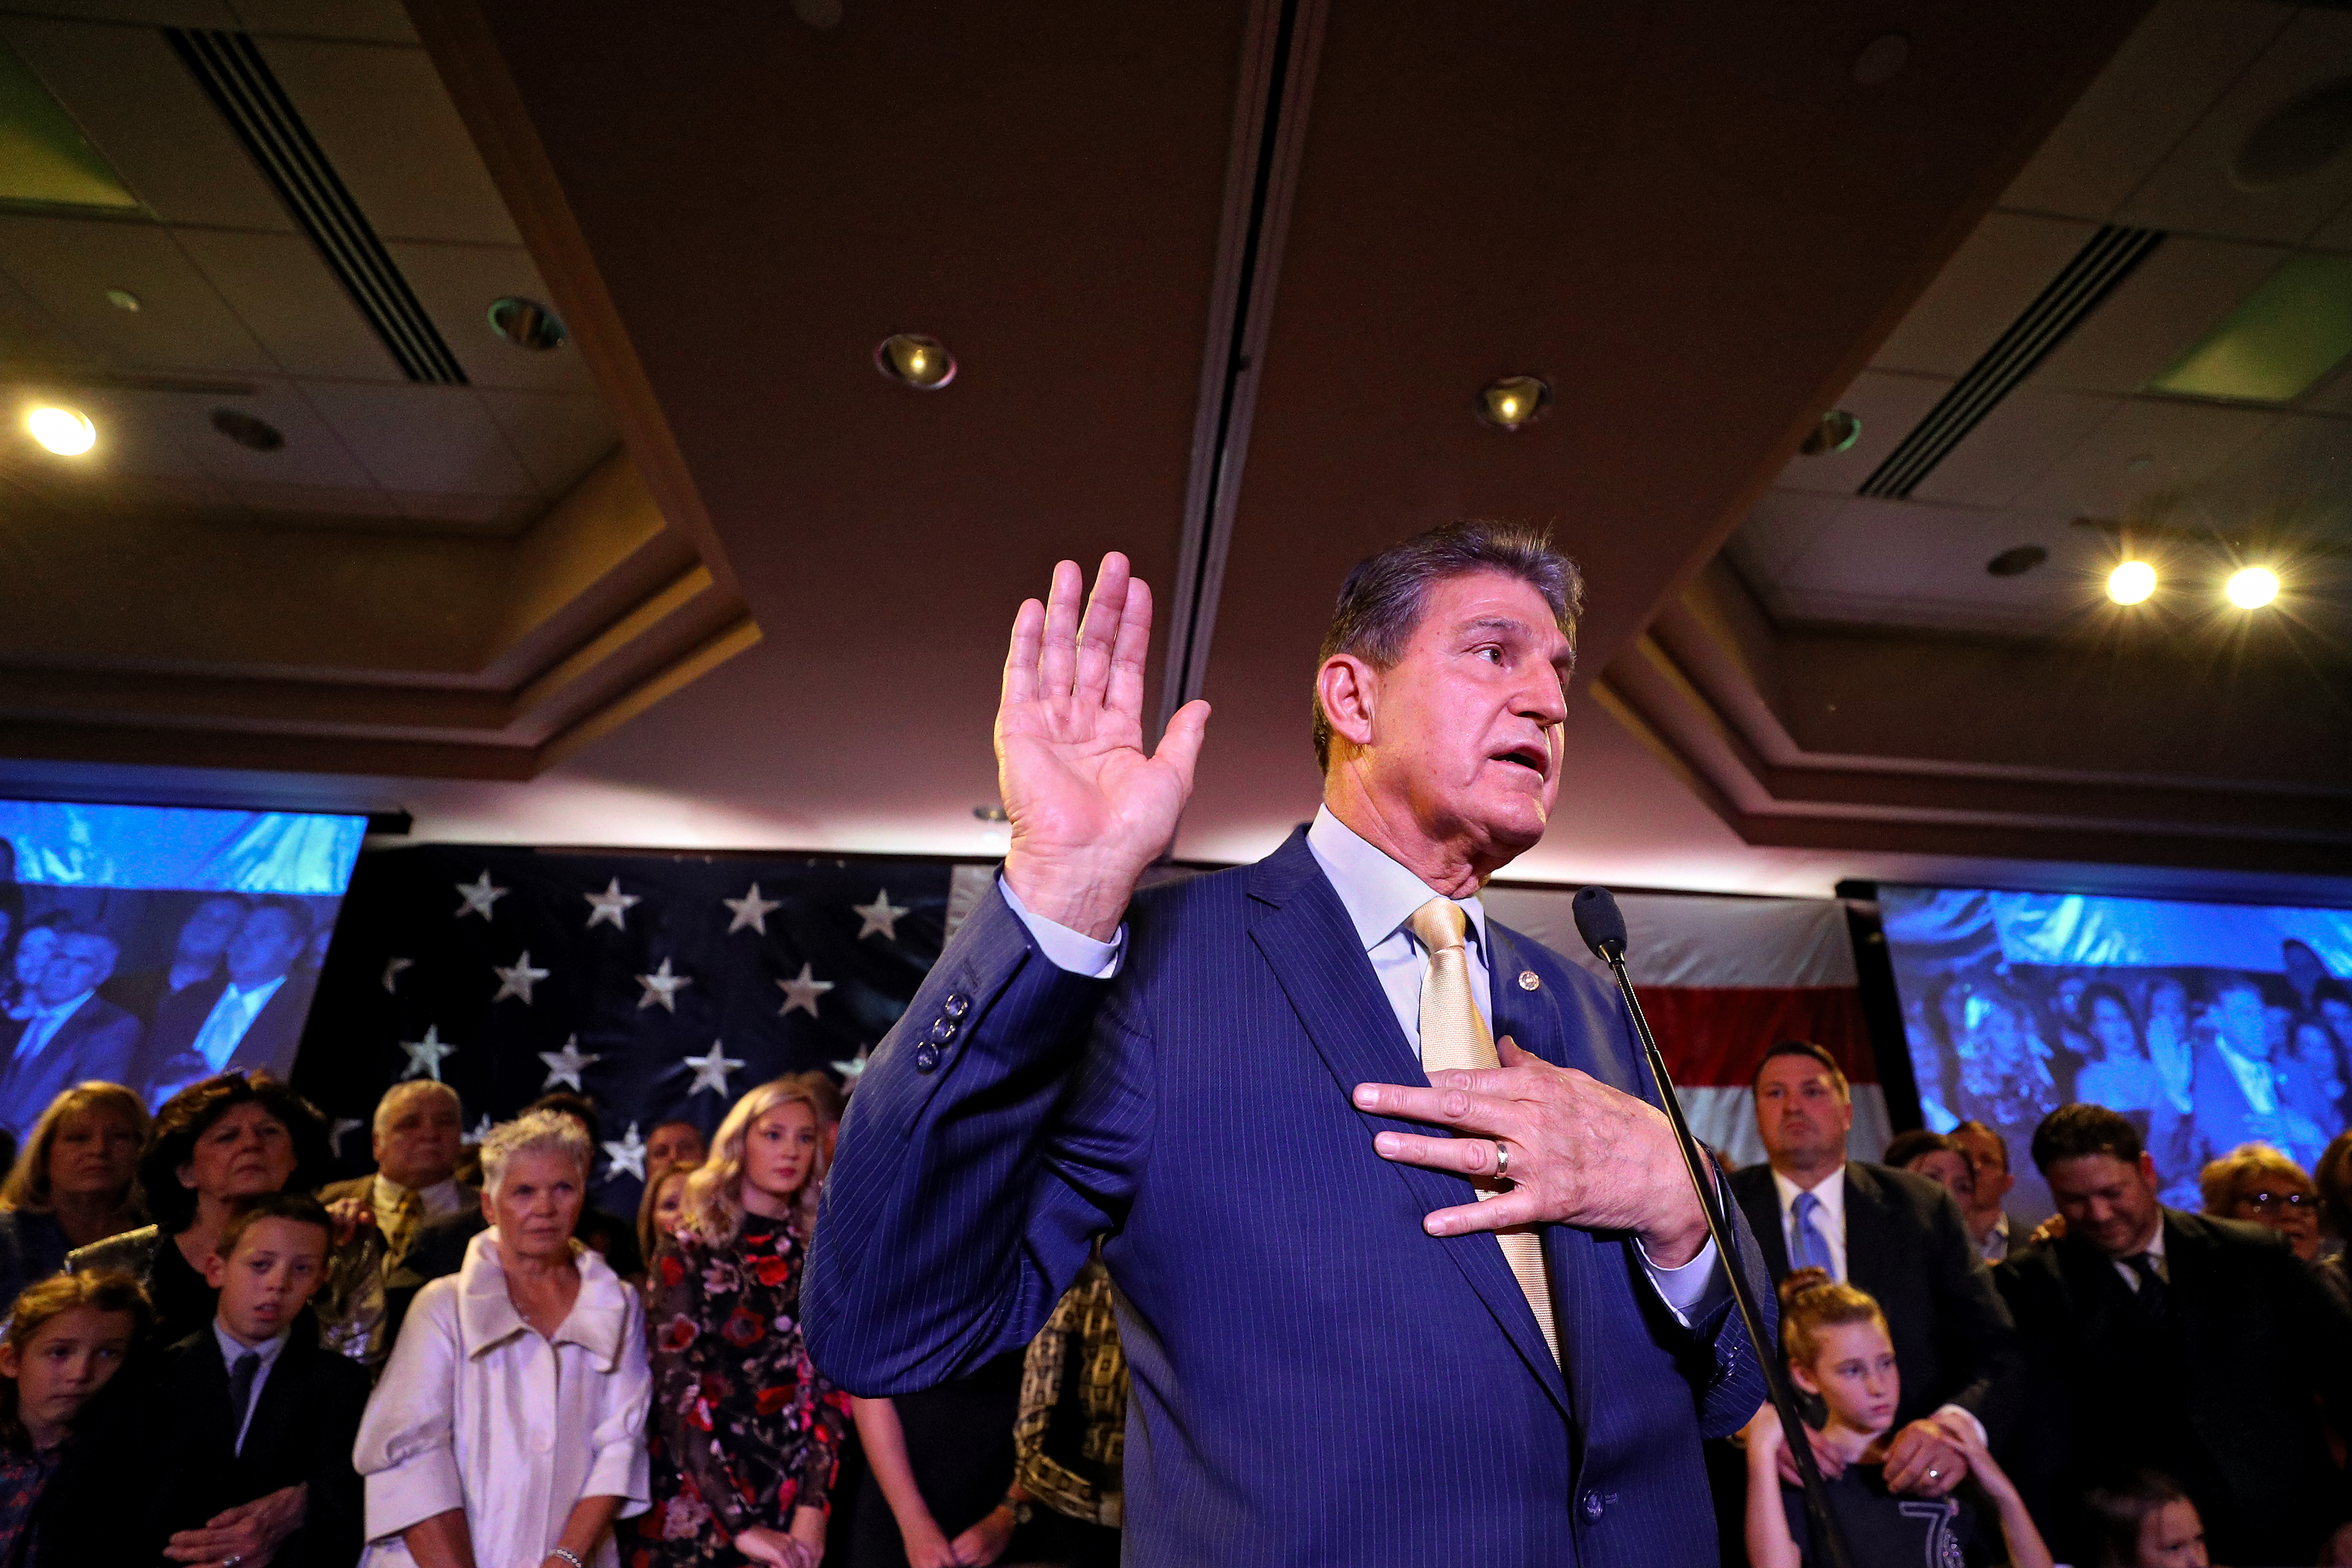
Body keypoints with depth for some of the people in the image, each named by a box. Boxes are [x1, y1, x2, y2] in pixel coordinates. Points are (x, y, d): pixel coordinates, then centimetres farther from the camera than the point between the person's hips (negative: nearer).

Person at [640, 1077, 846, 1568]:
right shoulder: (690, 1255, -6)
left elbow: (832, 1390, -2)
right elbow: (677, 1395, -13)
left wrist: (813, 1507, -14)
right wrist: (742, 1527, -19)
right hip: (700, 1512, -2)